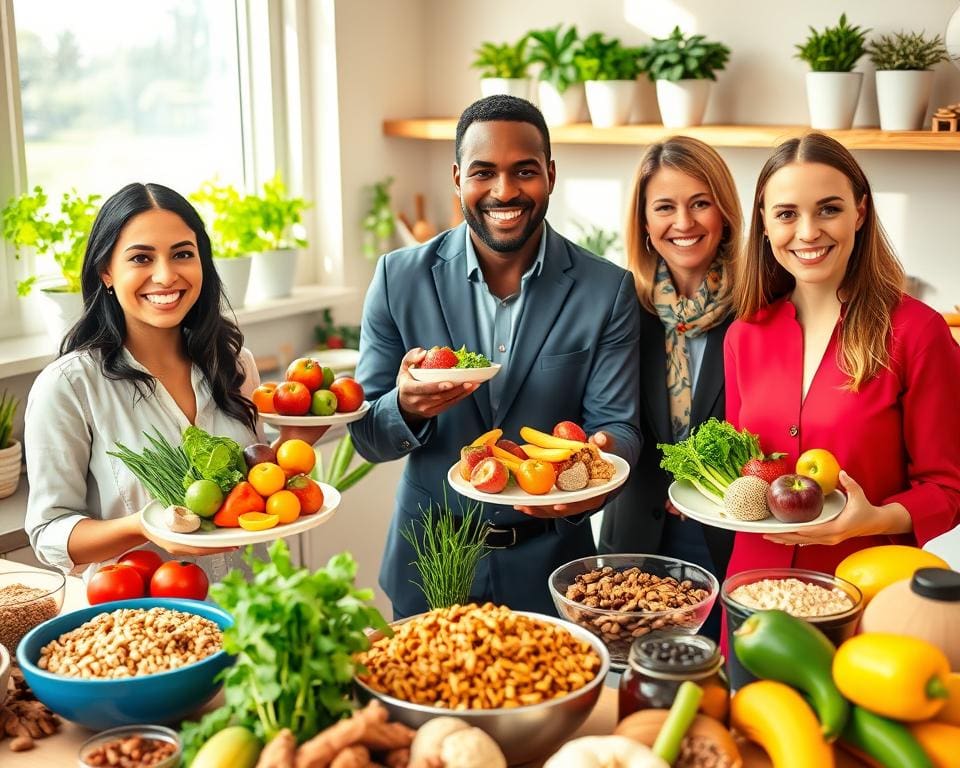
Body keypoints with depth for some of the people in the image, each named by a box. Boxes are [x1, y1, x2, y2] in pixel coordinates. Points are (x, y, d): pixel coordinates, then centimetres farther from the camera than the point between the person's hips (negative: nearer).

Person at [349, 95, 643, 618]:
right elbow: (367, 436, -5)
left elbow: (616, 424, -8)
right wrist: (407, 407, -28)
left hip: (548, 566, 0)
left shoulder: (607, 290, -8)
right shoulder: (399, 278, -7)